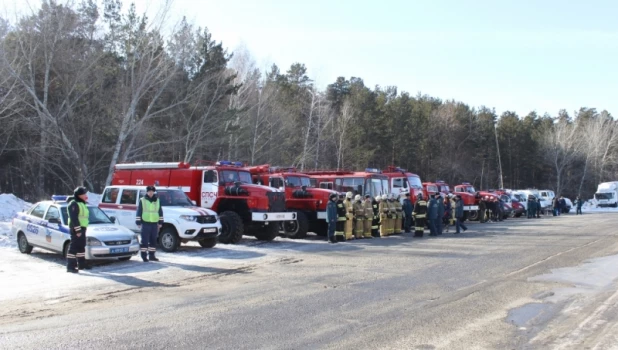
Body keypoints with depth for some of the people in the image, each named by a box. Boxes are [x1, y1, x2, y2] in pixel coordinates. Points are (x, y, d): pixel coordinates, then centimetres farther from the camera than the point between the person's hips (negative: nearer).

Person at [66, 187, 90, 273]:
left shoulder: (81, 204, 18)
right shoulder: (74, 204, -14)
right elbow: (74, 218, -21)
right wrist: (78, 230, -24)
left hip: (82, 228, 10)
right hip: (76, 228, -10)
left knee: (81, 246, 17)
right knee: (74, 247, -10)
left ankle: (81, 264, 27)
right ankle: (70, 266, -8)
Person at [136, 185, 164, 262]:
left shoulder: (157, 201, 12)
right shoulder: (142, 200, 1)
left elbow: (160, 212, 16)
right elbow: (139, 212, 0)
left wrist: (160, 222, 11)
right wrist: (138, 223, -6)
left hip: (154, 224, 4)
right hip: (145, 224, -4)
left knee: (153, 240, 8)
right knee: (145, 241, -4)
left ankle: (151, 255, 17)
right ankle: (144, 256, 0)